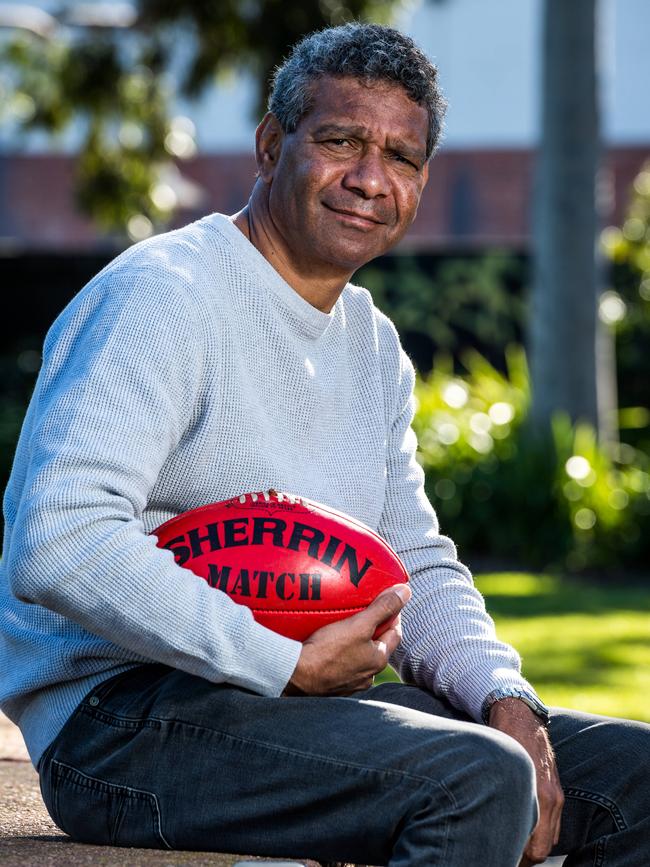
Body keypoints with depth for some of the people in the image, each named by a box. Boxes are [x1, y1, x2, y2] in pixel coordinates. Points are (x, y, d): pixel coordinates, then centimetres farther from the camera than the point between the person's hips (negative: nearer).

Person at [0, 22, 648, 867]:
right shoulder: (162, 296, -12)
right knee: (478, 781, -30)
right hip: (121, 720, -9)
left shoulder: (374, 344, 16)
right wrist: (290, 663, -22)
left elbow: (419, 568, 19)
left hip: (314, 692, 9)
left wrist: (503, 698, -2)